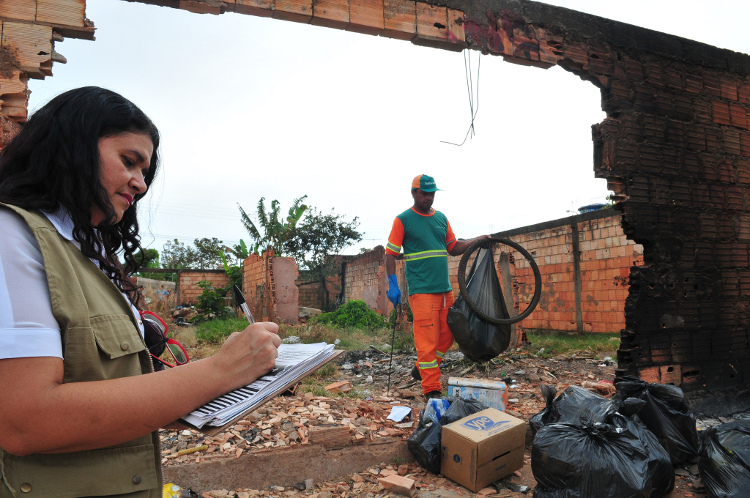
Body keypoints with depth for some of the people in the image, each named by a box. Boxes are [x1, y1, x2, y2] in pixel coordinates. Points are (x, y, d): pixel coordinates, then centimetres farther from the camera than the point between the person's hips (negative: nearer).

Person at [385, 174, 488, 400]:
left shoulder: (441, 218, 15)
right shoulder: (403, 220, -2)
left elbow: (453, 248, 16)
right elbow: (390, 253, -2)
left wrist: (477, 240, 2)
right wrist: (392, 284, -10)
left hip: (445, 289, 6)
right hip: (421, 290, -6)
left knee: (448, 335, 9)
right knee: (427, 339, -6)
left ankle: (421, 369, 30)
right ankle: (431, 389, 5)